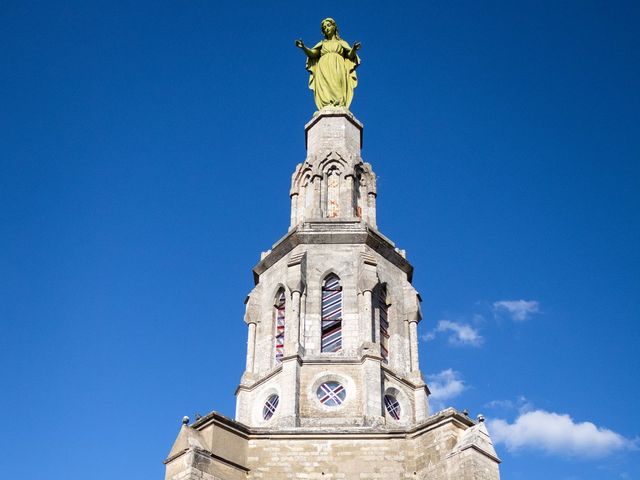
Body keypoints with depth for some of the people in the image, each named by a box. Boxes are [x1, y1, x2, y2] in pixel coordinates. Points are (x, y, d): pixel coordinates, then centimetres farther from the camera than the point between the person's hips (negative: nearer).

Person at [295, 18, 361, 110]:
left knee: (337, 83, -28)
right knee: (325, 87, -25)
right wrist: (303, 47, -8)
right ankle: (327, 107, -41)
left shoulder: (341, 42, 25)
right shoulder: (322, 43, 27)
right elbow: (311, 53, 11)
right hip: (324, 68, 1)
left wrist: (354, 49, -11)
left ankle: (339, 107, -44)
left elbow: (351, 55, 11)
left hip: (338, 68, -1)